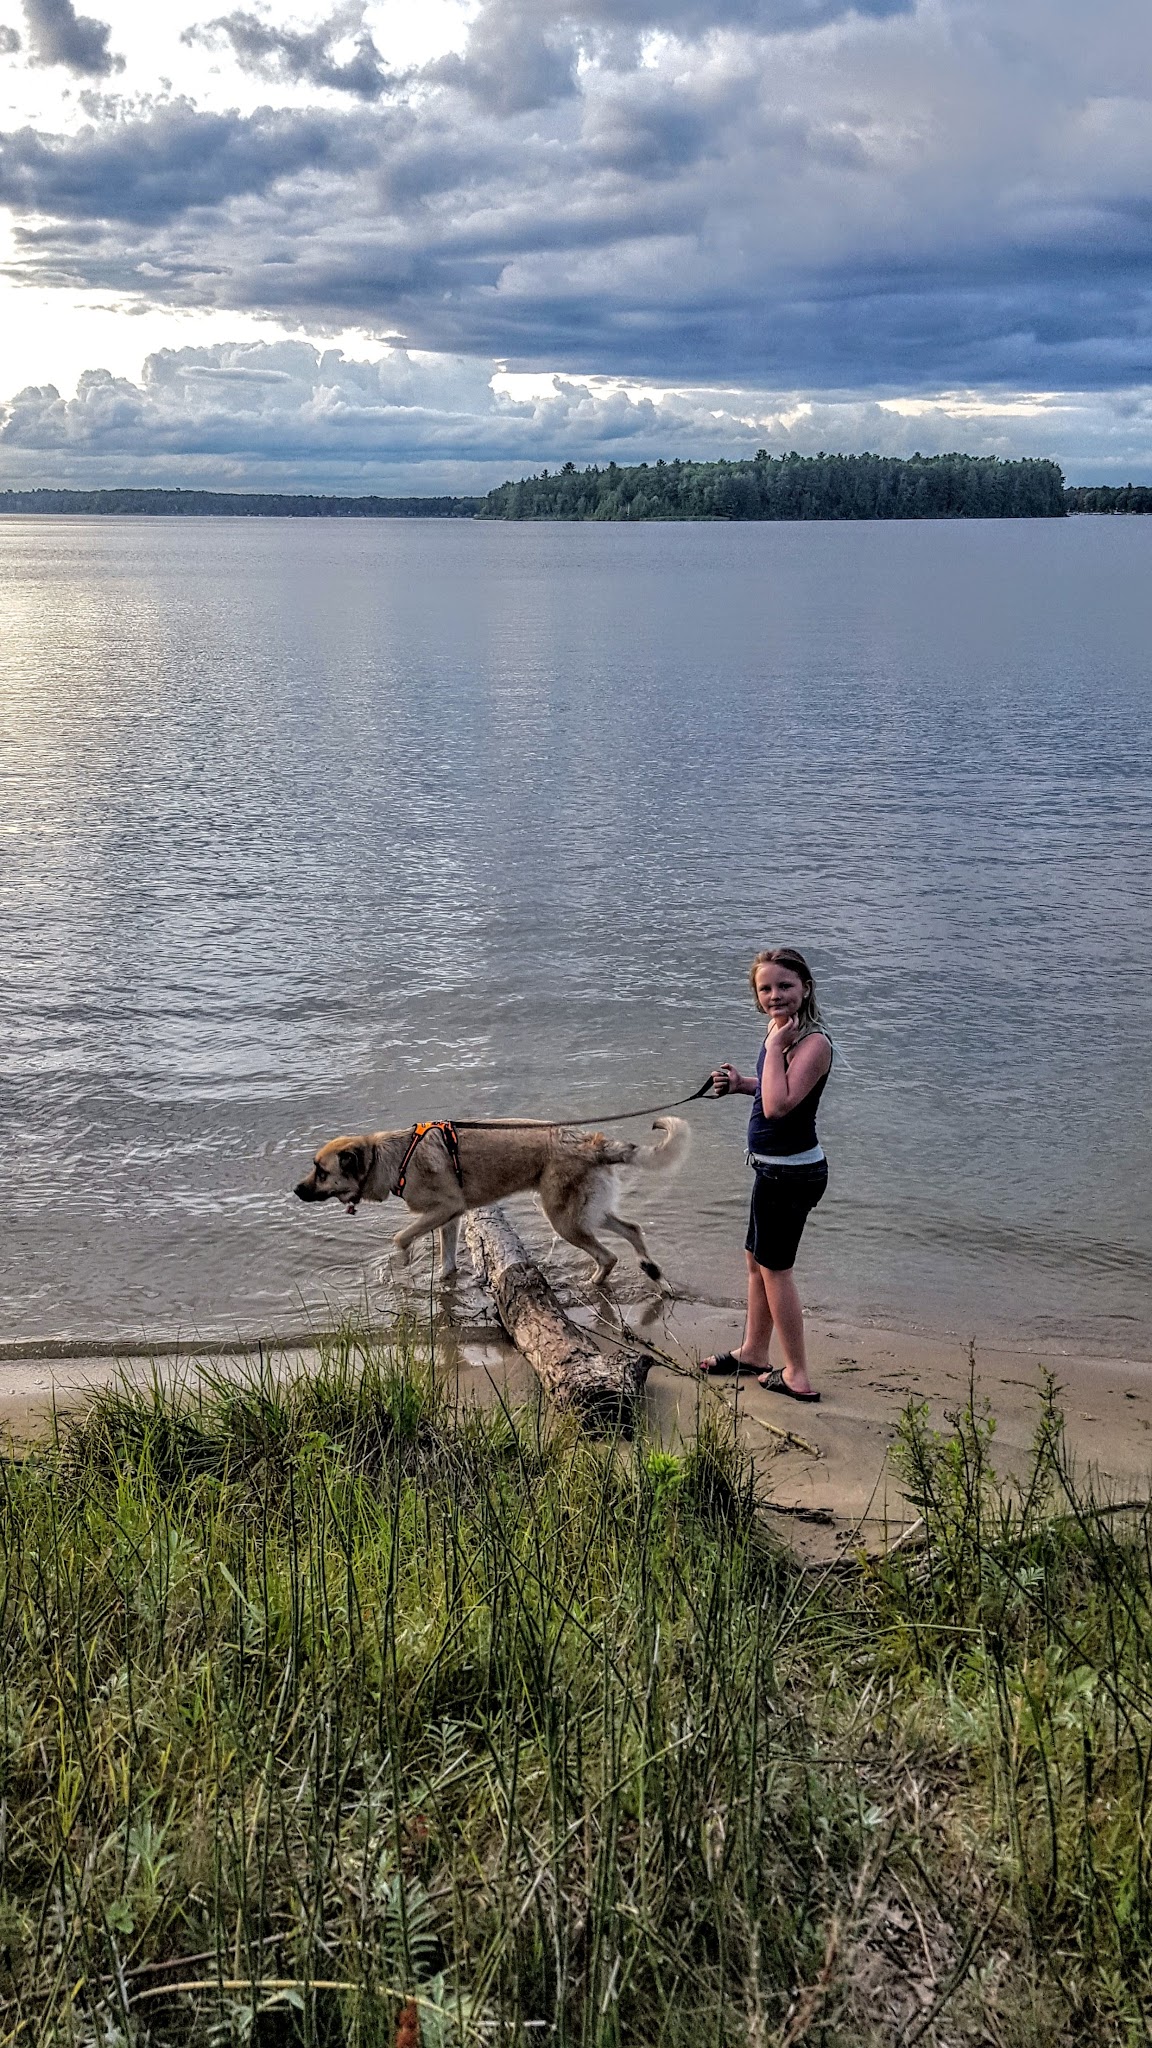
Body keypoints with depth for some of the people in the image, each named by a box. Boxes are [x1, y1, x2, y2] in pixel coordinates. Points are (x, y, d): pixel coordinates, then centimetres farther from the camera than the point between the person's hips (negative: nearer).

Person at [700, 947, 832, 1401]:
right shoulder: (785, 1033, 5)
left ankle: (797, 1375, 16)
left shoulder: (814, 1042, -24)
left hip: (792, 1172, -10)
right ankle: (753, 1351, 40)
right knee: (757, 1261, 22)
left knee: (774, 1268, 4)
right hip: (776, 1169, 10)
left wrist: (774, 1045, -29)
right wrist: (741, 1083, 5)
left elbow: (778, 1104, -34)